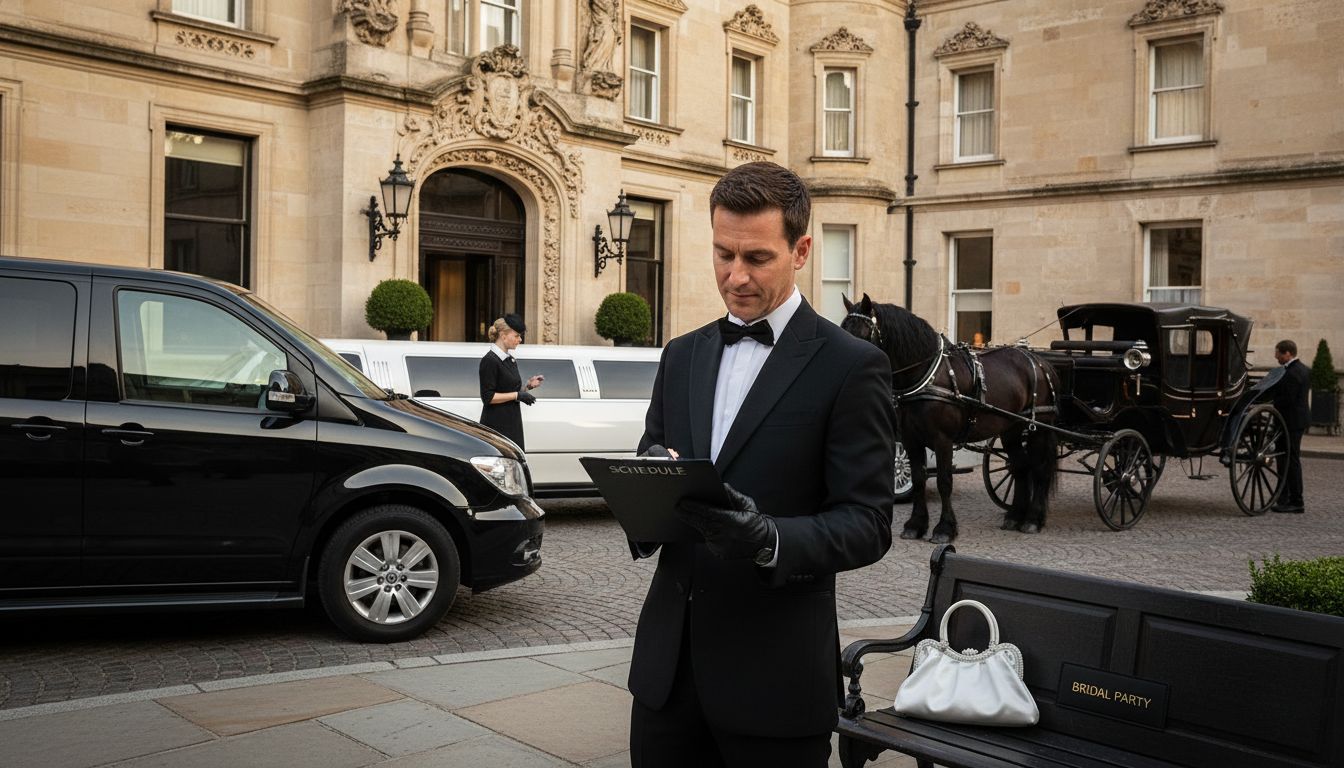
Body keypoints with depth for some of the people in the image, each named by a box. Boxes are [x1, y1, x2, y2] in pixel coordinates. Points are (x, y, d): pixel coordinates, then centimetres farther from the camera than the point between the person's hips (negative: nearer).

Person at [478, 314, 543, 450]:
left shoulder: (510, 360, 14)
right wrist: (517, 395, -17)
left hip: (513, 422, 8)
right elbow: (488, 397, -17)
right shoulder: (490, 361, -12)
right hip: (496, 425, -8)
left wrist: (529, 385, 4)